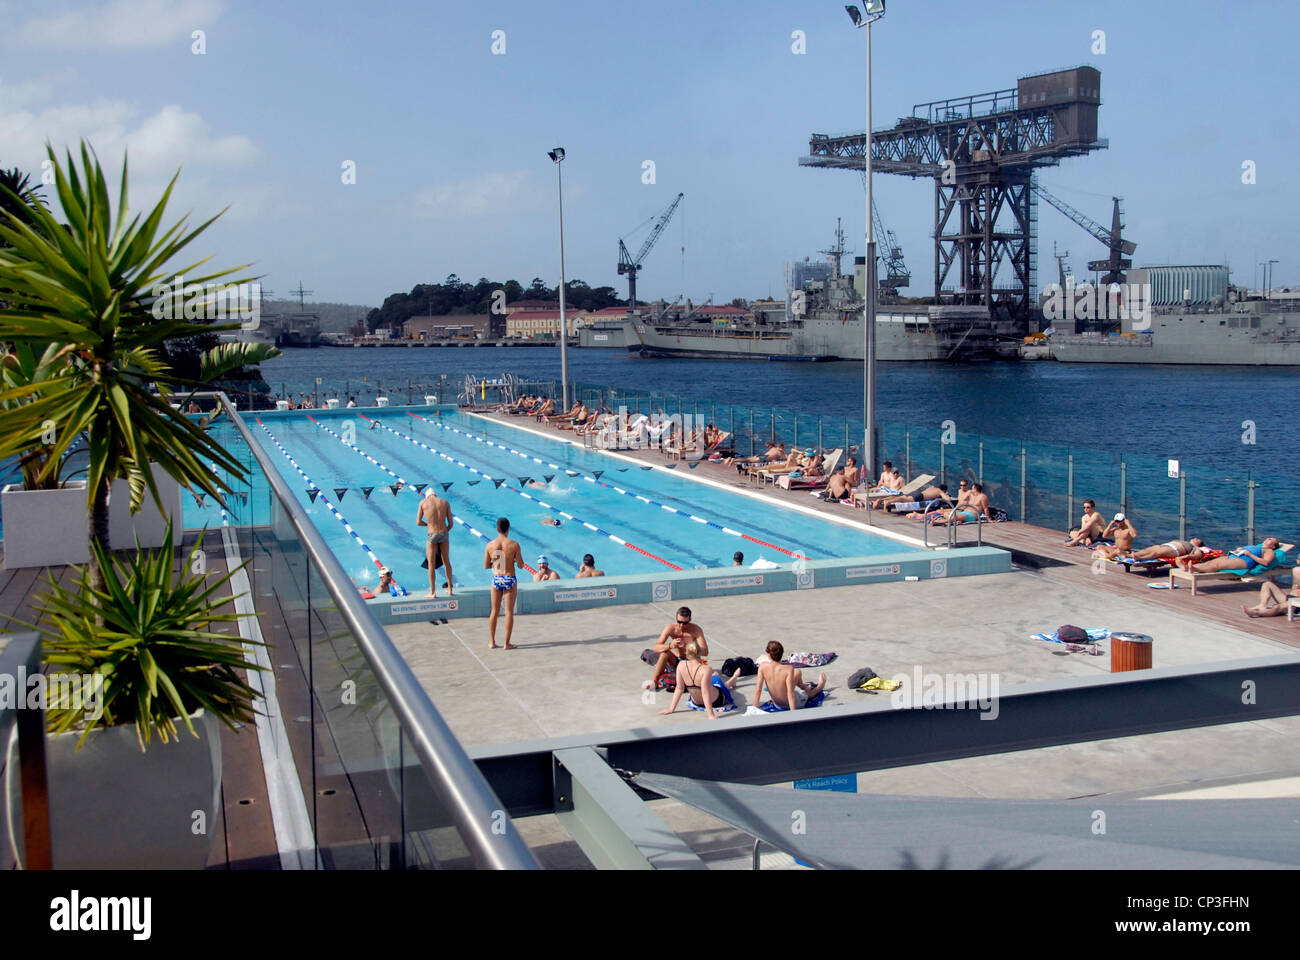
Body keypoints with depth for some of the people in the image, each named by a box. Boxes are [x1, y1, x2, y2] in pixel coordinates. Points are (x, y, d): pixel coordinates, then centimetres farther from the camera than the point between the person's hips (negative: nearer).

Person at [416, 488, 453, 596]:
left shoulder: (423, 502, 3)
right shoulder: (445, 502, 8)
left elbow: (418, 521, 1)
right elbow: (450, 523, 6)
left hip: (432, 535, -2)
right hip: (444, 533, 2)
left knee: (431, 564, 8)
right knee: (447, 562, 17)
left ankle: (433, 592, 11)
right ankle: (450, 589, 26)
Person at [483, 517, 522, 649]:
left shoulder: (490, 545, -6)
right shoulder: (514, 545, -13)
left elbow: (486, 566, 0)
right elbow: (521, 565, -7)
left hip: (496, 579, 2)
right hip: (510, 580, -2)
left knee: (494, 611, 14)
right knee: (509, 612, 6)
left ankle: (492, 642, 20)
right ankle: (507, 643, 9)